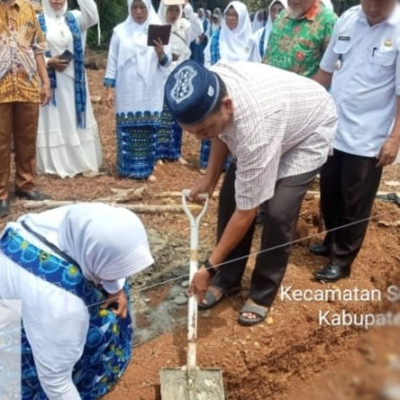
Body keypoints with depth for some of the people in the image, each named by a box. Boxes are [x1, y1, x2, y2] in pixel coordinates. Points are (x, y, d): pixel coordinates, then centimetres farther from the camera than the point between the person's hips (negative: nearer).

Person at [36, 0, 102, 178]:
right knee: (54, 121, 2)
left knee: (76, 120, 7)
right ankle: (55, 165, 9)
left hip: (73, 79, 2)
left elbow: (93, 17, -12)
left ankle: (83, 162, 13)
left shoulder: (74, 18, 7)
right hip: (50, 80, -2)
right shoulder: (38, 22, 0)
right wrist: (48, 62, -15)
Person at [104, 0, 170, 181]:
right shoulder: (120, 31, 2)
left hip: (150, 93, 1)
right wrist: (110, 89, -2)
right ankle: (127, 168, 12)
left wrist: (161, 54, -22)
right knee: (127, 130, 1)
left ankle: (147, 168, 15)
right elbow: (112, 61, 4)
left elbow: (167, 62, 0)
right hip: (127, 93, 0)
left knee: (149, 130, 4)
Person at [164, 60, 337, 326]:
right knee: (230, 195, -1)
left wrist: (209, 267, -28)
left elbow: (246, 213, -36)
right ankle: (227, 280, 16)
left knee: (278, 213, -19)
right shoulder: (211, 88, -28)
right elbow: (223, 131, -1)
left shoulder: (254, 128, -46)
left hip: (309, 132, -6)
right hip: (276, 111, 7)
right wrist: (210, 178, -4)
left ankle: (262, 293, 5)